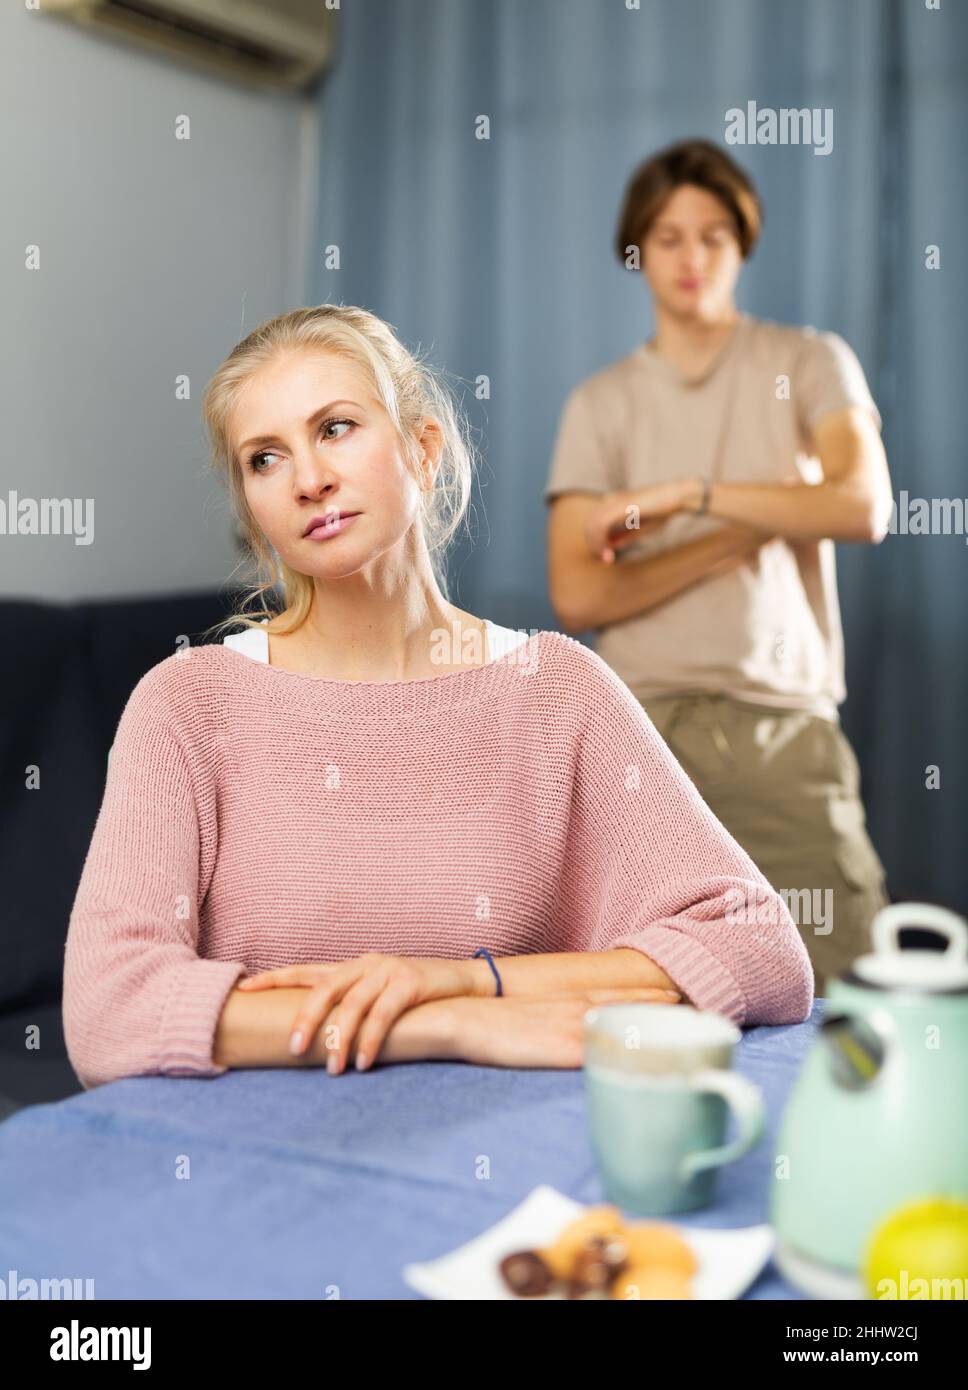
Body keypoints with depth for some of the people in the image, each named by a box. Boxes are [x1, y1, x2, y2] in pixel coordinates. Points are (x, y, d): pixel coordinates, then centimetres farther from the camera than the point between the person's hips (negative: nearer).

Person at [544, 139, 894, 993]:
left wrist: (684, 494, -9)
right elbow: (577, 596, 0)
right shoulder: (601, 403, 10)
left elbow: (863, 509, -8)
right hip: (643, 728, 0)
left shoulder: (810, 363, 10)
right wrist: (755, 528, -5)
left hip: (787, 729, 0)